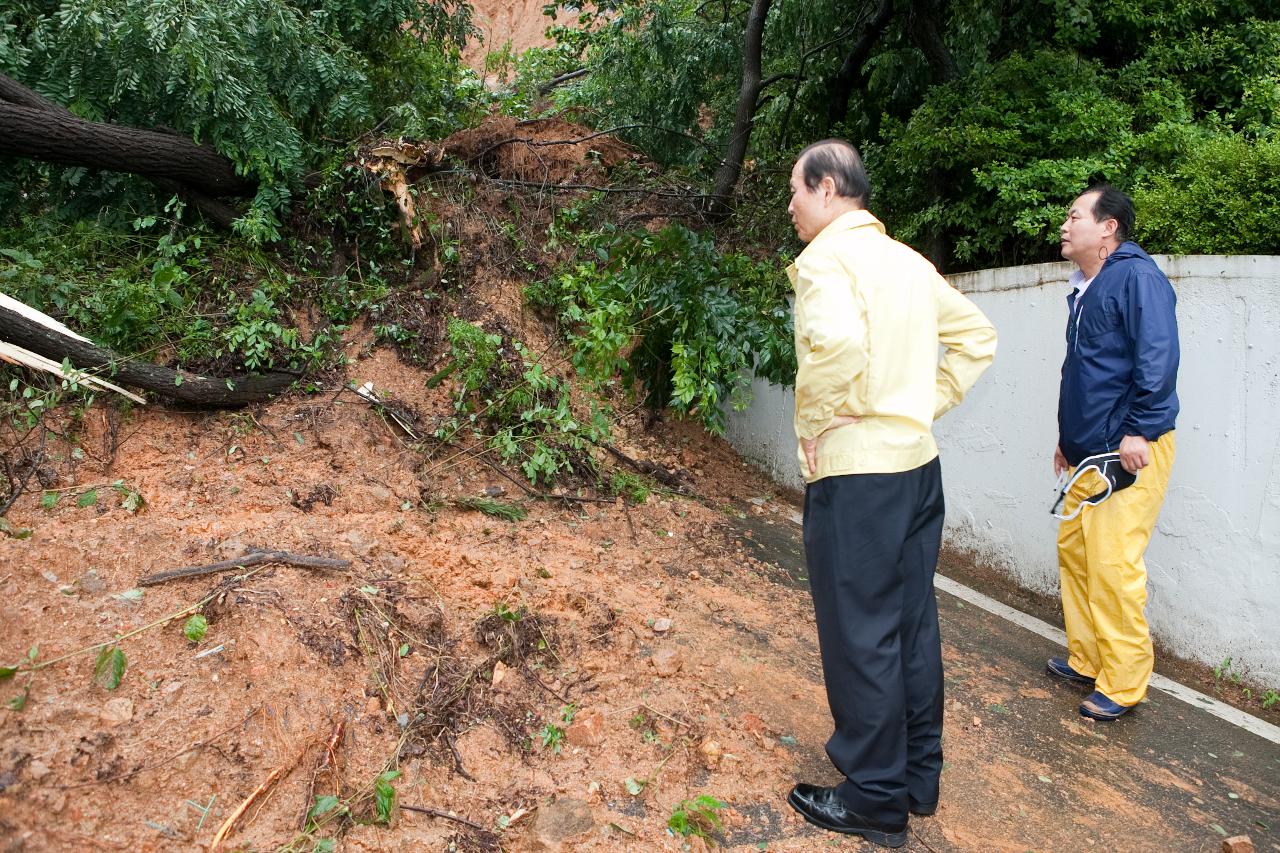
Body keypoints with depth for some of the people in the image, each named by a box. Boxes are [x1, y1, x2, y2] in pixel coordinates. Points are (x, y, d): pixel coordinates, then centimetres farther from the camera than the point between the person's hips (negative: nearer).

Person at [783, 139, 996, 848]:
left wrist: (820, 419, -18)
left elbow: (836, 339, -33)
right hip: (918, 464, 9)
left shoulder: (826, 257, -13)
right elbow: (976, 337, 20)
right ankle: (919, 777, 30)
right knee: (912, 623, 16)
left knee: (859, 635, 3)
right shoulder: (908, 261, 13)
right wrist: (927, 404, 13)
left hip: (855, 475, -9)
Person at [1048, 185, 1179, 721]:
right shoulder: (1085, 289, 17)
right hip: (1088, 451, 10)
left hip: (1129, 452, -10)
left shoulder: (1137, 277, -11)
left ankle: (1122, 684, 3)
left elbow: (1158, 358, -21)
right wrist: (1068, 436, 26)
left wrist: (1140, 430, -23)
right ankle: (1086, 659, 27)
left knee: (1114, 563, -8)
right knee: (1074, 549, 13)